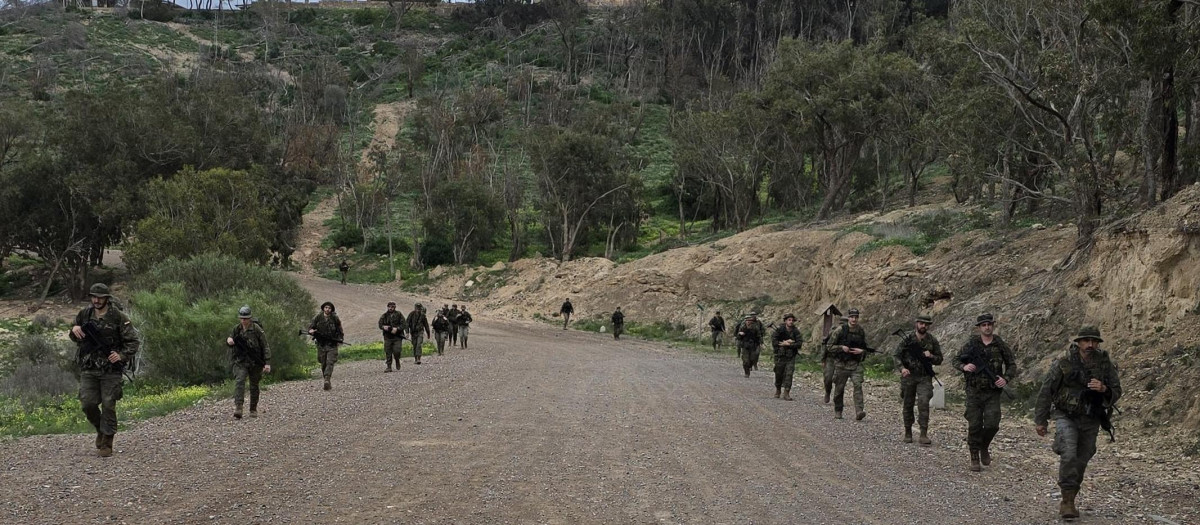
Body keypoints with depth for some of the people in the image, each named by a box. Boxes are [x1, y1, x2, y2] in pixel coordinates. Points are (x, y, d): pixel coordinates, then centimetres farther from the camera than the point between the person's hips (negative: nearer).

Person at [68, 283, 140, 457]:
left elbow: (133, 342, -5)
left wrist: (121, 355, -21)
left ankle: (106, 444, 6)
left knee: (108, 406, -3)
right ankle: (100, 430, 26)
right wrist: (74, 330, -4)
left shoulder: (119, 317, -6)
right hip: (88, 369, 3)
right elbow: (74, 338, 20)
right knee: (87, 404, -2)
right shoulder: (84, 315, 6)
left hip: (110, 370, -3)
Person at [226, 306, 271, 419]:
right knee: (239, 382, -18)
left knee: (254, 386, 9)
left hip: (255, 363, -2)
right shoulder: (237, 329, 2)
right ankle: (238, 409, -27)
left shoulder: (257, 329, -9)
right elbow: (230, 344, 17)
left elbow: (265, 346, -7)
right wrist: (228, 340, -9)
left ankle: (253, 410, 24)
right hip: (240, 362, 2)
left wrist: (267, 363, -13)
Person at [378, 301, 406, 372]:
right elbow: (380, 325, 6)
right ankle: (389, 367, 6)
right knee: (388, 352, -1)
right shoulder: (384, 316, 9)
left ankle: (397, 361, 19)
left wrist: (397, 329, -20)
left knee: (396, 351, -11)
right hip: (388, 337, 2)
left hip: (397, 337, -2)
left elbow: (403, 324, -4)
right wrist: (383, 327, -17)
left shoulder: (399, 315, 2)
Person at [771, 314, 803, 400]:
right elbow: (773, 341, -12)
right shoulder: (780, 330, -7)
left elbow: (799, 343, -9)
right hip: (780, 356, 0)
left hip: (791, 357, 1)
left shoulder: (796, 331, -2)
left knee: (789, 374, -9)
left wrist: (787, 344, -16)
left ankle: (786, 393, -7)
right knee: (779, 374, 10)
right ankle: (777, 390, 31)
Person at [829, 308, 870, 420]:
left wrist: (861, 351, -6)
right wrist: (841, 348, -17)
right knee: (839, 389, 7)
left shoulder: (861, 331, 5)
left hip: (856, 364, 1)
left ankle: (859, 412, -24)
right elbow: (830, 346, -2)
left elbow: (867, 347, 16)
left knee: (858, 385, -16)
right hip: (841, 364, -1)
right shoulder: (840, 330, -5)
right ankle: (837, 411, 24)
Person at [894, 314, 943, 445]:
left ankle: (923, 435, -16)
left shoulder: (932, 341, 1)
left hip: (924, 377, 0)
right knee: (908, 405, 7)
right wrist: (902, 368, -20)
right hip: (908, 376, 0)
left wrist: (930, 356, -14)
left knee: (924, 403, -15)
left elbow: (939, 359, 8)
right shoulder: (907, 339, -3)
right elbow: (896, 355, -2)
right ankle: (908, 433, 23)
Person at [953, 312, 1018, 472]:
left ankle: (984, 447, 21)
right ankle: (974, 459, 10)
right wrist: (964, 367, -15)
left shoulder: (1001, 345, 2)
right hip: (974, 391, 0)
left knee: (992, 425, -9)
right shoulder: (971, 344, 0)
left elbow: (1012, 366, 9)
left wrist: (1006, 379, -9)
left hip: (993, 392, 0)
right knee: (974, 426, -1)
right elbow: (956, 360, 7)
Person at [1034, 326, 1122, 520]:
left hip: (1091, 420, 3)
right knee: (1069, 455, -22)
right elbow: (1045, 391, -6)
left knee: (1081, 461, 10)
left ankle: (1069, 500, 26)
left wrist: (1103, 389, -23)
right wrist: (1040, 420, -5)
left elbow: (1116, 392, 1)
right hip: (1066, 417, -3)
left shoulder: (1106, 365, -4)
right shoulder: (1063, 364, -12)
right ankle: (1067, 500, -15)